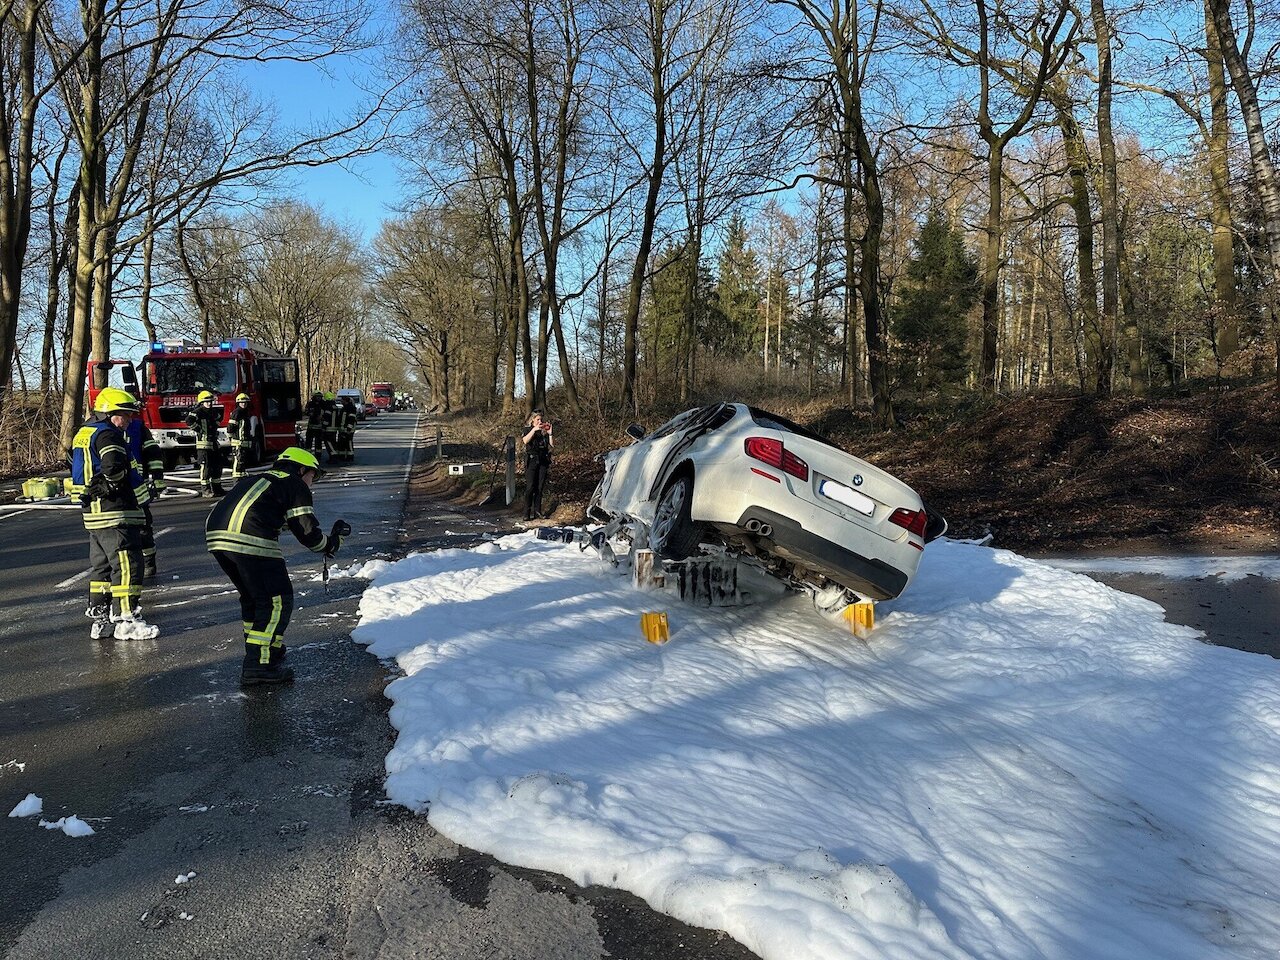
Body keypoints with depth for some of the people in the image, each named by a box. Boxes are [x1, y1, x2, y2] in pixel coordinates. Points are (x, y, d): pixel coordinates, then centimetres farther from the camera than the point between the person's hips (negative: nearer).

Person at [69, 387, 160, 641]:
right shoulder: (108, 435, -13)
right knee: (127, 564, -7)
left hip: (92, 511, 10)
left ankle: (100, 617, 22)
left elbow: (78, 468, 24)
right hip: (114, 512, -10)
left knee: (102, 565, 16)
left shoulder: (84, 433, 19)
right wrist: (133, 477, -9)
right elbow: (114, 468, -27)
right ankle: (126, 619, -6)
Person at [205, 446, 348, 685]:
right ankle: (258, 664, -5)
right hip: (251, 542, -8)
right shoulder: (296, 486, 10)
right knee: (277, 600, 0)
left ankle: (262, 647, 39)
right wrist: (331, 543, 20)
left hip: (215, 537, 8)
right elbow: (307, 532, 3)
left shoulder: (255, 481, 33)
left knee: (252, 595, 26)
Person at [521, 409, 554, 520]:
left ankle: (537, 510, 15)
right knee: (530, 487, -7)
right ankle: (527, 512, -4)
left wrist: (550, 432, -10)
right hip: (531, 460, -3)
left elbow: (551, 444, 0)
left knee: (540, 487, 5)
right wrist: (534, 429, -23)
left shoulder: (545, 431, 10)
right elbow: (525, 441, -18)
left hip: (543, 461, 3)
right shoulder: (529, 430, 3)